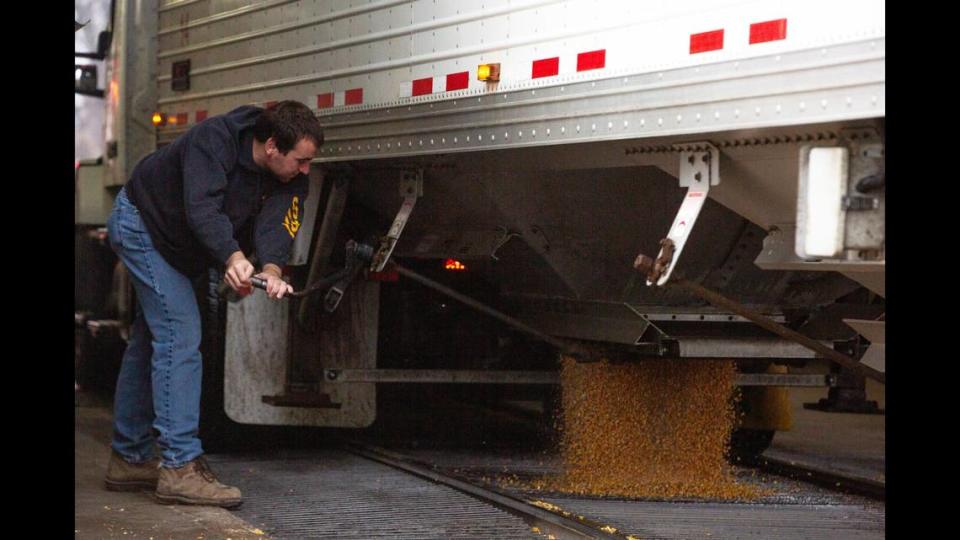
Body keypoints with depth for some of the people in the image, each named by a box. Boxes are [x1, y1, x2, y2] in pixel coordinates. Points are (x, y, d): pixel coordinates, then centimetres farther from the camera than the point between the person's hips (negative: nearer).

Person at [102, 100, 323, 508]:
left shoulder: (288, 180, -14)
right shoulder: (215, 139, -33)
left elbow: (275, 222, -28)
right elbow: (202, 208, -44)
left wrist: (272, 269, -49)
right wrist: (233, 257, -61)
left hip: (182, 251, 9)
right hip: (141, 225, -8)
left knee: (150, 343, 14)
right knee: (180, 337, -19)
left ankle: (129, 459, 24)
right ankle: (180, 467, -23)